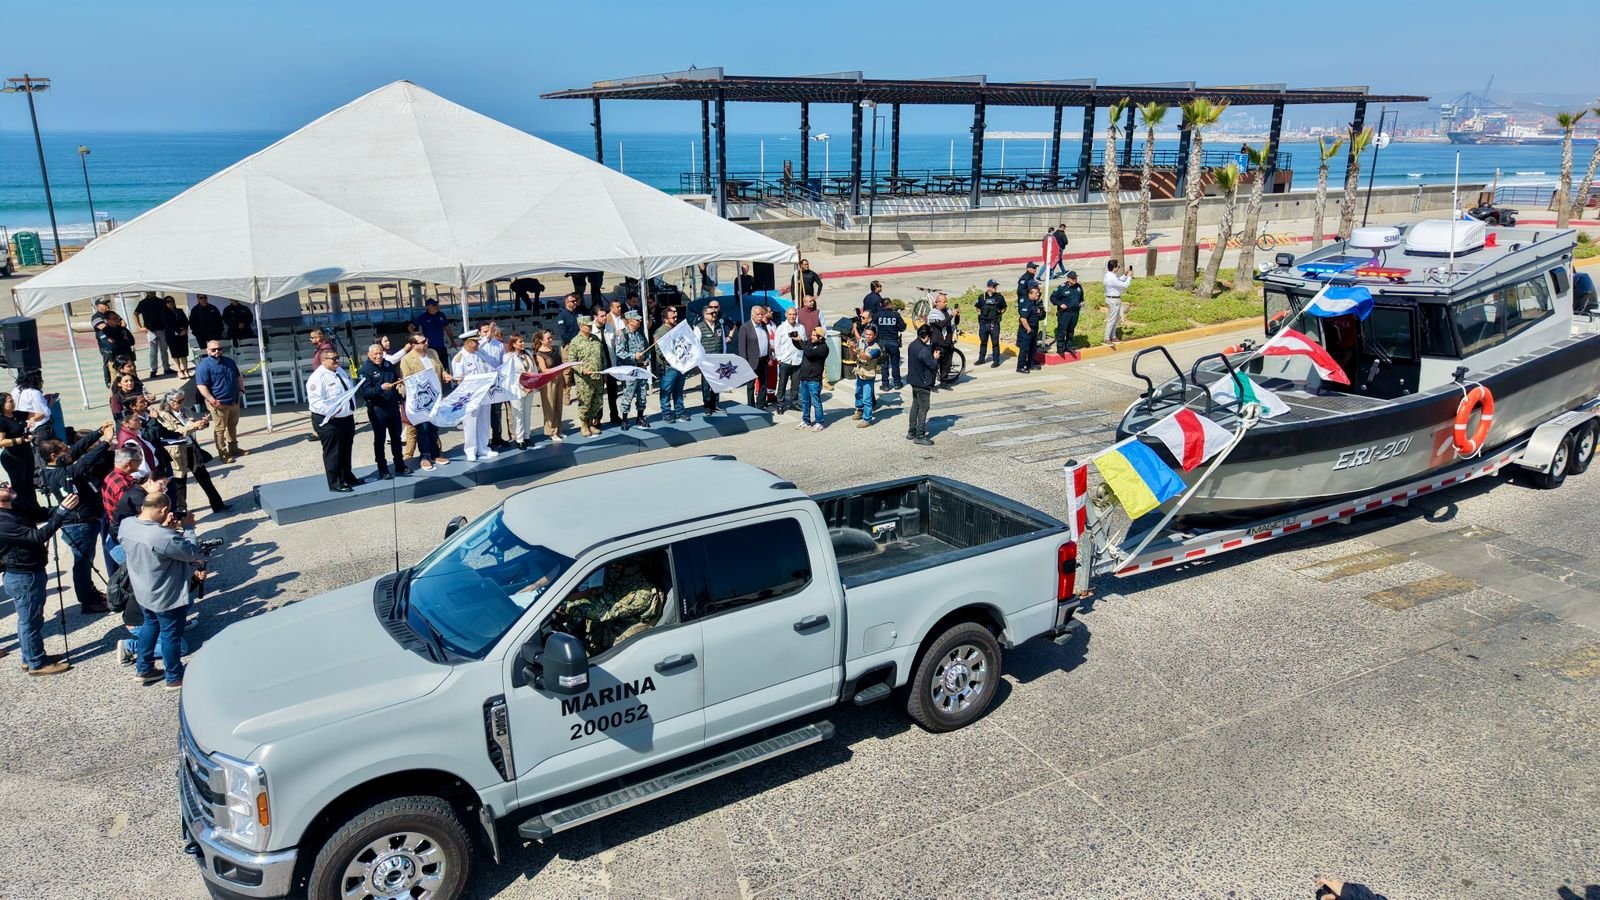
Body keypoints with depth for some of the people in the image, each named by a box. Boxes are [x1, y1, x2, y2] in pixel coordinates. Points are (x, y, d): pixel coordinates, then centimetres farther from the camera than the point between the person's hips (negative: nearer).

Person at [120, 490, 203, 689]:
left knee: (150, 624, 29)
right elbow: (192, 553, -22)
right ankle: (175, 678, 29)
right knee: (171, 635, 11)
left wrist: (164, 528, -4)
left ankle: (143, 669, 42)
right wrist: (188, 528, -12)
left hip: (142, 592, 8)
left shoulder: (125, 525, -12)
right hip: (167, 597, -8)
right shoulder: (163, 537, -37)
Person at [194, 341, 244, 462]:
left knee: (233, 426, 18)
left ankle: (233, 448, 31)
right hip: (219, 403, -7)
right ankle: (223, 453, 6)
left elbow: (238, 377, 22)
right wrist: (212, 401, -25)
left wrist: (241, 390, 8)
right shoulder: (204, 366, -14)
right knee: (220, 428, 0)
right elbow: (201, 386, -20)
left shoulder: (229, 361, 10)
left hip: (234, 401, 7)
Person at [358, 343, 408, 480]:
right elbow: (366, 392, -20)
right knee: (379, 439, 2)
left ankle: (400, 466, 24)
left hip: (393, 406, 6)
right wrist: (380, 388, -36)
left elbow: (396, 379, 25)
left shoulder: (389, 365, 8)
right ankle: (382, 470, 9)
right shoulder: (365, 371, -10)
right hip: (377, 409, -6)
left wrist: (399, 382, 3)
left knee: (396, 437, 13)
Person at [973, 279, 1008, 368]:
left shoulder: (999, 297, -1)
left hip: (994, 324, -2)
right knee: (983, 342, 15)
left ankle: (996, 361, 6)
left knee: (995, 343, 0)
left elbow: (1004, 308, 10)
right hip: (983, 323, 2)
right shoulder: (982, 297, 2)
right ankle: (981, 359, 28)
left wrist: (1000, 313, -4)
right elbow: (978, 308, 14)